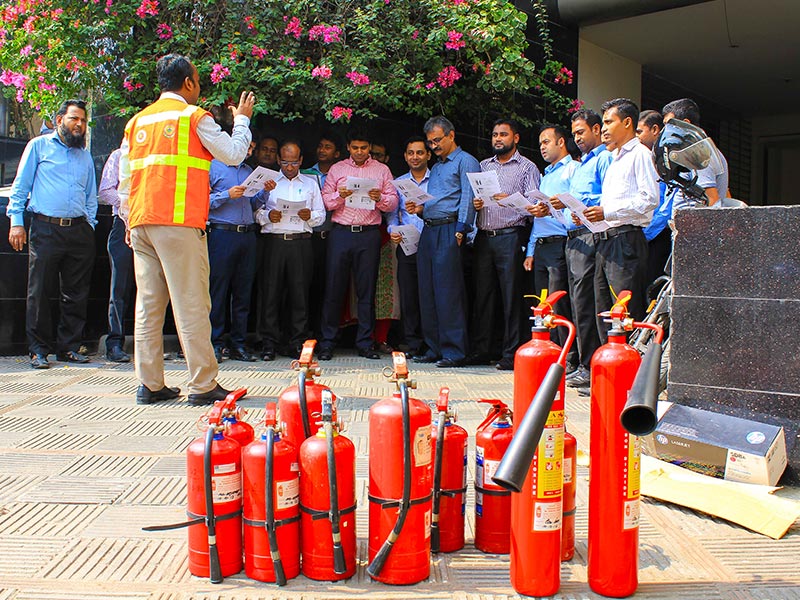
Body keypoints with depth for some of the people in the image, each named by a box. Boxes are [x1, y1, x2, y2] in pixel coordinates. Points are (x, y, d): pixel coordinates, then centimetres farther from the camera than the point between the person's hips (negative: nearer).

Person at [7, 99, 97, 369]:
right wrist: (16, 222, -3)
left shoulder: (85, 155, 21)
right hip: (46, 229, -3)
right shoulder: (39, 146, 9)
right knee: (39, 291, -3)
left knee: (76, 294, 4)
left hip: (79, 231, 4)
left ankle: (69, 346, 12)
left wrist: (90, 224, 10)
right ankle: (39, 350, 5)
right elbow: (20, 186, 6)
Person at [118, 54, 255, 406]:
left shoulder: (138, 121, 18)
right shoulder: (194, 116, 0)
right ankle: (203, 385, -4)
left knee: (148, 303, 6)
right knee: (191, 303, -6)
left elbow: (125, 179, 17)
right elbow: (233, 154, 4)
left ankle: (149, 384, 8)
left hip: (141, 222, 6)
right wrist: (241, 119, 19)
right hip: (179, 222, -6)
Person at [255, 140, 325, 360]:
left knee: (300, 292, -2)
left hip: (301, 242, 1)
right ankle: (270, 343, 2)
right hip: (274, 241, 0)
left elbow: (321, 214, 15)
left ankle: (297, 343, 5)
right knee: (272, 291, -4)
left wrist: (310, 215, -6)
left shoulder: (311, 183, 19)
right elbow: (256, 212, 10)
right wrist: (268, 216, -10)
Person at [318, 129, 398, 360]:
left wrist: (380, 199, -14)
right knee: (334, 287, -1)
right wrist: (339, 196, -11)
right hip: (341, 233, 0)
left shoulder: (382, 170, 13)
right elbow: (325, 200, 8)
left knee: (367, 289, 2)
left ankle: (365, 343, 9)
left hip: (369, 234, 0)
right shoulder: (336, 169, 14)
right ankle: (327, 343, 5)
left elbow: (393, 201, 6)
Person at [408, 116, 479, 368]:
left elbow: (468, 199, -11)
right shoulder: (436, 167, 26)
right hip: (428, 231, 9)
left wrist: (460, 232, -19)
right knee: (427, 292, 7)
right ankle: (434, 349, 14)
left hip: (449, 231, -9)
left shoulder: (465, 161, 0)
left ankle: (454, 351, -6)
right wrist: (419, 209, 7)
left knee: (448, 292, -11)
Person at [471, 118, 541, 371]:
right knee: (482, 295, 6)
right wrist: (474, 204, -2)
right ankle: (479, 350, 12)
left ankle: (511, 354, -1)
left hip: (510, 236, -5)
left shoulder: (527, 167, 6)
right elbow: (471, 196, 20)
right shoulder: (483, 166, 20)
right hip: (483, 237, 5)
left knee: (511, 297, -5)